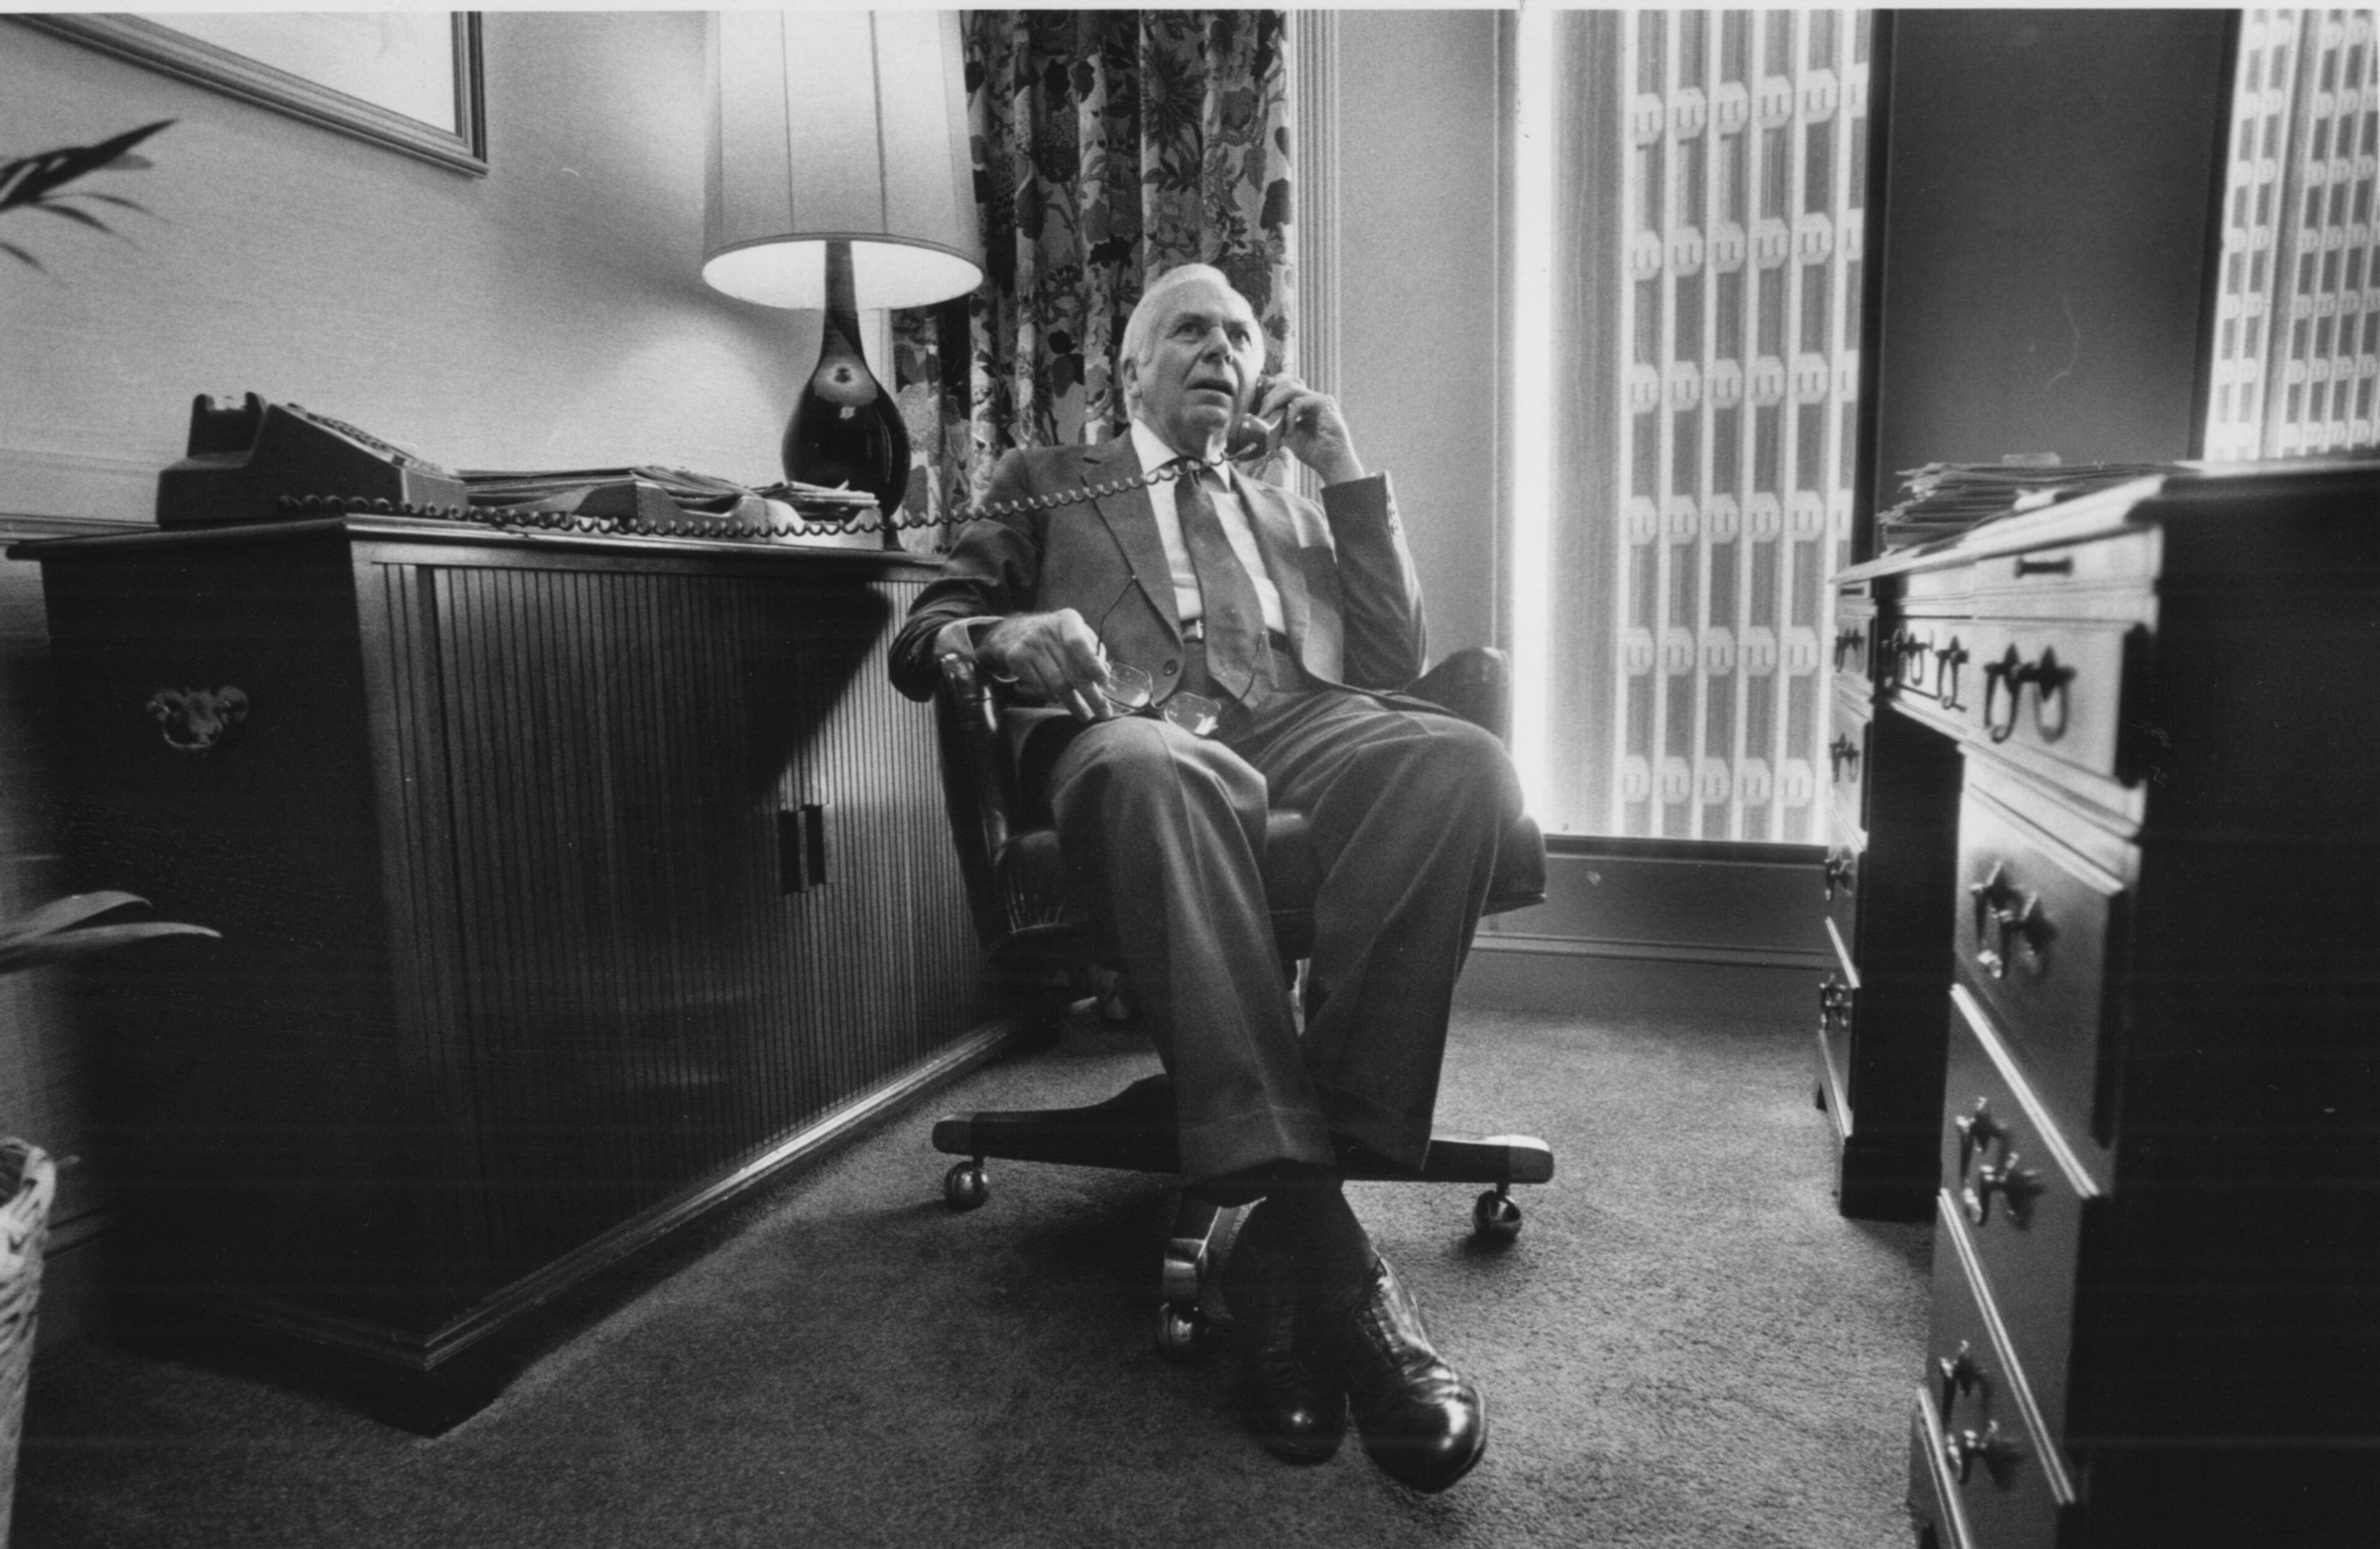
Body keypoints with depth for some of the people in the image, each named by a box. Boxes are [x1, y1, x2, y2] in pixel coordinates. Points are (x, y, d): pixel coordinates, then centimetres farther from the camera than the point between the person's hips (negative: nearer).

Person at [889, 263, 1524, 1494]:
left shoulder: (1293, 511, 35)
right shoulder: (1046, 482, 27)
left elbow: (1392, 664, 22)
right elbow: (918, 641, 15)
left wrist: (1348, 475, 16)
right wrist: (1005, 634, -10)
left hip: (1304, 734, 3)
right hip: (1140, 737, -2)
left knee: (1462, 762, -32)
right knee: (1154, 774, -41)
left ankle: (1292, 1232, -34)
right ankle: (1324, 1249, -42)